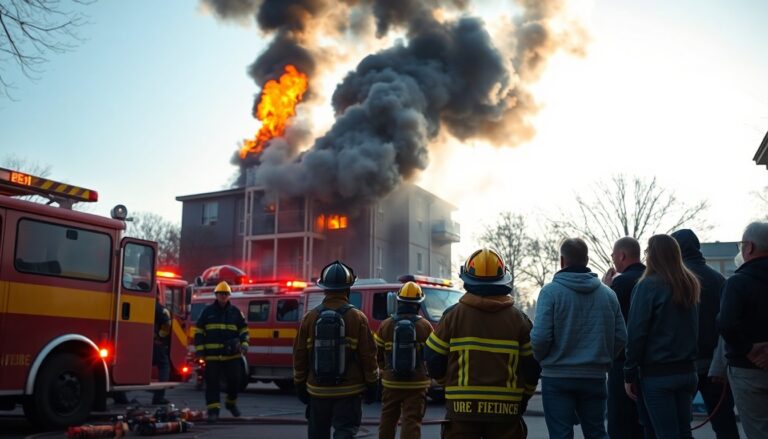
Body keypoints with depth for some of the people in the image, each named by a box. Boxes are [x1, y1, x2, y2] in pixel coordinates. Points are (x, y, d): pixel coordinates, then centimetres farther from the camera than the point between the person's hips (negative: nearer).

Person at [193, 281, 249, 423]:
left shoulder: (235, 311, 8)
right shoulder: (207, 311, 5)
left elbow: (243, 329, 13)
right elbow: (199, 331, 6)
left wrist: (244, 344, -2)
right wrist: (199, 348, -2)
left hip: (232, 355, 1)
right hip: (212, 355, -1)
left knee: (234, 380, 4)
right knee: (212, 383, -2)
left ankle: (231, 402, 29)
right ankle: (213, 410, 2)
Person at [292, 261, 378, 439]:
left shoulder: (310, 317, -1)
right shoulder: (357, 317, -8)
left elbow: (299, 355, 3)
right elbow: (368, 355, -6)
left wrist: (300, 384, 14)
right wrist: (371, 385, 5)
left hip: (318, 391, 3)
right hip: (348, 391, -3)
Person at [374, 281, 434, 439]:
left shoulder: (386, 325, -2)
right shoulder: (425, 326, -6)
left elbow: (378, 354, 5)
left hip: (391, 383, 2)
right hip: (417, 384, -2)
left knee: (387, 420, 17)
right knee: (412, 421, -2)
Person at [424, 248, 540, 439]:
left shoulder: (453, 315, -5)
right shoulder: (518, 318, 0)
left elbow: (433, 359, -1)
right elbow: (532, 364, 2)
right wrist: (524, 396, 18)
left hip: (462, 408, -1)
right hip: (505, 409, 2)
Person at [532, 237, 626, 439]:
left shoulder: (550, 291, -11)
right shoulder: (608, 294, 3)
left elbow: (540, 337, -17)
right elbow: (621, 337, 4)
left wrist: (541, 359, 3)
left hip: (557, 377, -4)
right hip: (595, 377, 4)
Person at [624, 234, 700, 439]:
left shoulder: (648, 286, -11)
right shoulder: (690, 284, 9)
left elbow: (636, 332, -13)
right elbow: (694, 328, 15)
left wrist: (629, 374, -8)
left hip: (657, 373, -6)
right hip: (687, 370, 6)